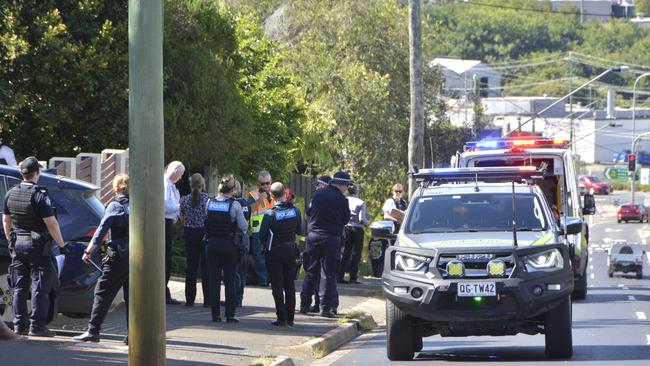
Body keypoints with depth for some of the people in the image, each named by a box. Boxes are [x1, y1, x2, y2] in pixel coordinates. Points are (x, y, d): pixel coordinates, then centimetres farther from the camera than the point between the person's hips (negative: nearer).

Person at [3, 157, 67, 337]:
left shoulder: (10, 194, 4)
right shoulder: (39, 195, -15)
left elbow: (6, 221, 14)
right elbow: (51, 224, -16)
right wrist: (61, 244, -5)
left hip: (17, 245, 6)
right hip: (37, 246, -6)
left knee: (20, 287, 11)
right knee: (40, 288, -2)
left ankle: (19, 325, 12)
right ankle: (37, 326, -4)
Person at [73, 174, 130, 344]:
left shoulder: (115, 206, -5)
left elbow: (101, 231, -8)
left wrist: (89, 251, -3)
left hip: (118, 257, -4)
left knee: (103, 293, 0)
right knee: (131, 296, 10)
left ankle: (93, 331, -4)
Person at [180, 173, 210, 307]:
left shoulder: (185, 200, -2)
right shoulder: (209, 198, -9)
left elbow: (182, 219, 5)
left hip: (190, 234, 2)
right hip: (205, 233, -2)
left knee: (191, 266, 7)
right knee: (206, 266, 2)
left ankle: (190, 299, 7)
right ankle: (207, 300, 0)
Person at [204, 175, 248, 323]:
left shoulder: (210, 203, -1)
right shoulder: (235, 205, -11)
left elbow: (206, 221, 4)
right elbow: (243, 226, -7)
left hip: (212, 243, 3)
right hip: (229, 244, -3)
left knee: (214, 279, 7)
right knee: (229, 280, 4)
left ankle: (215, 314, 7)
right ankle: (230, 315, 3)